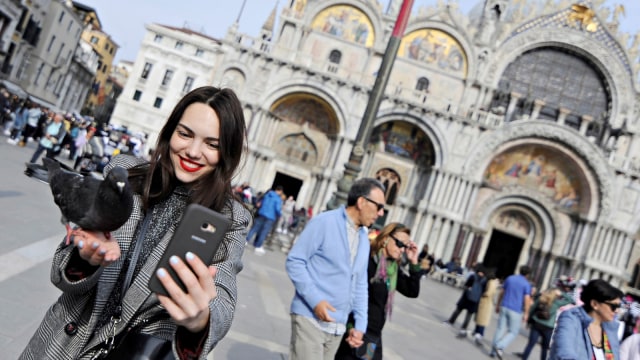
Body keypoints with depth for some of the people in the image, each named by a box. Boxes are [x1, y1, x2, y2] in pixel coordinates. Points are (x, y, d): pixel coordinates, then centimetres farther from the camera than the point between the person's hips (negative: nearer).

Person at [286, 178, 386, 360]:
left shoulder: (364, 238, 13)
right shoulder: (324, 222, -9)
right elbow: (295, 261, -11)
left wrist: (360, 324, 10)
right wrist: (315, 299, -20)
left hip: (338, 326, 7)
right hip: (310, 318, -7)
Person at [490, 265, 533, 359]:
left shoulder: (509, 278, 7)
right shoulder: (526, 284, -6)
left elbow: (501, 292, 11)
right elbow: (527, 299, -12)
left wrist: (498, 305, 19)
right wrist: (526, 313, -5)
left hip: (504, 307, 4)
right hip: (516, 311, -4)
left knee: (500, 329, 9)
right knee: (513, 332, 8)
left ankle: (493, 351, 9)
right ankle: (500, 347, -10)